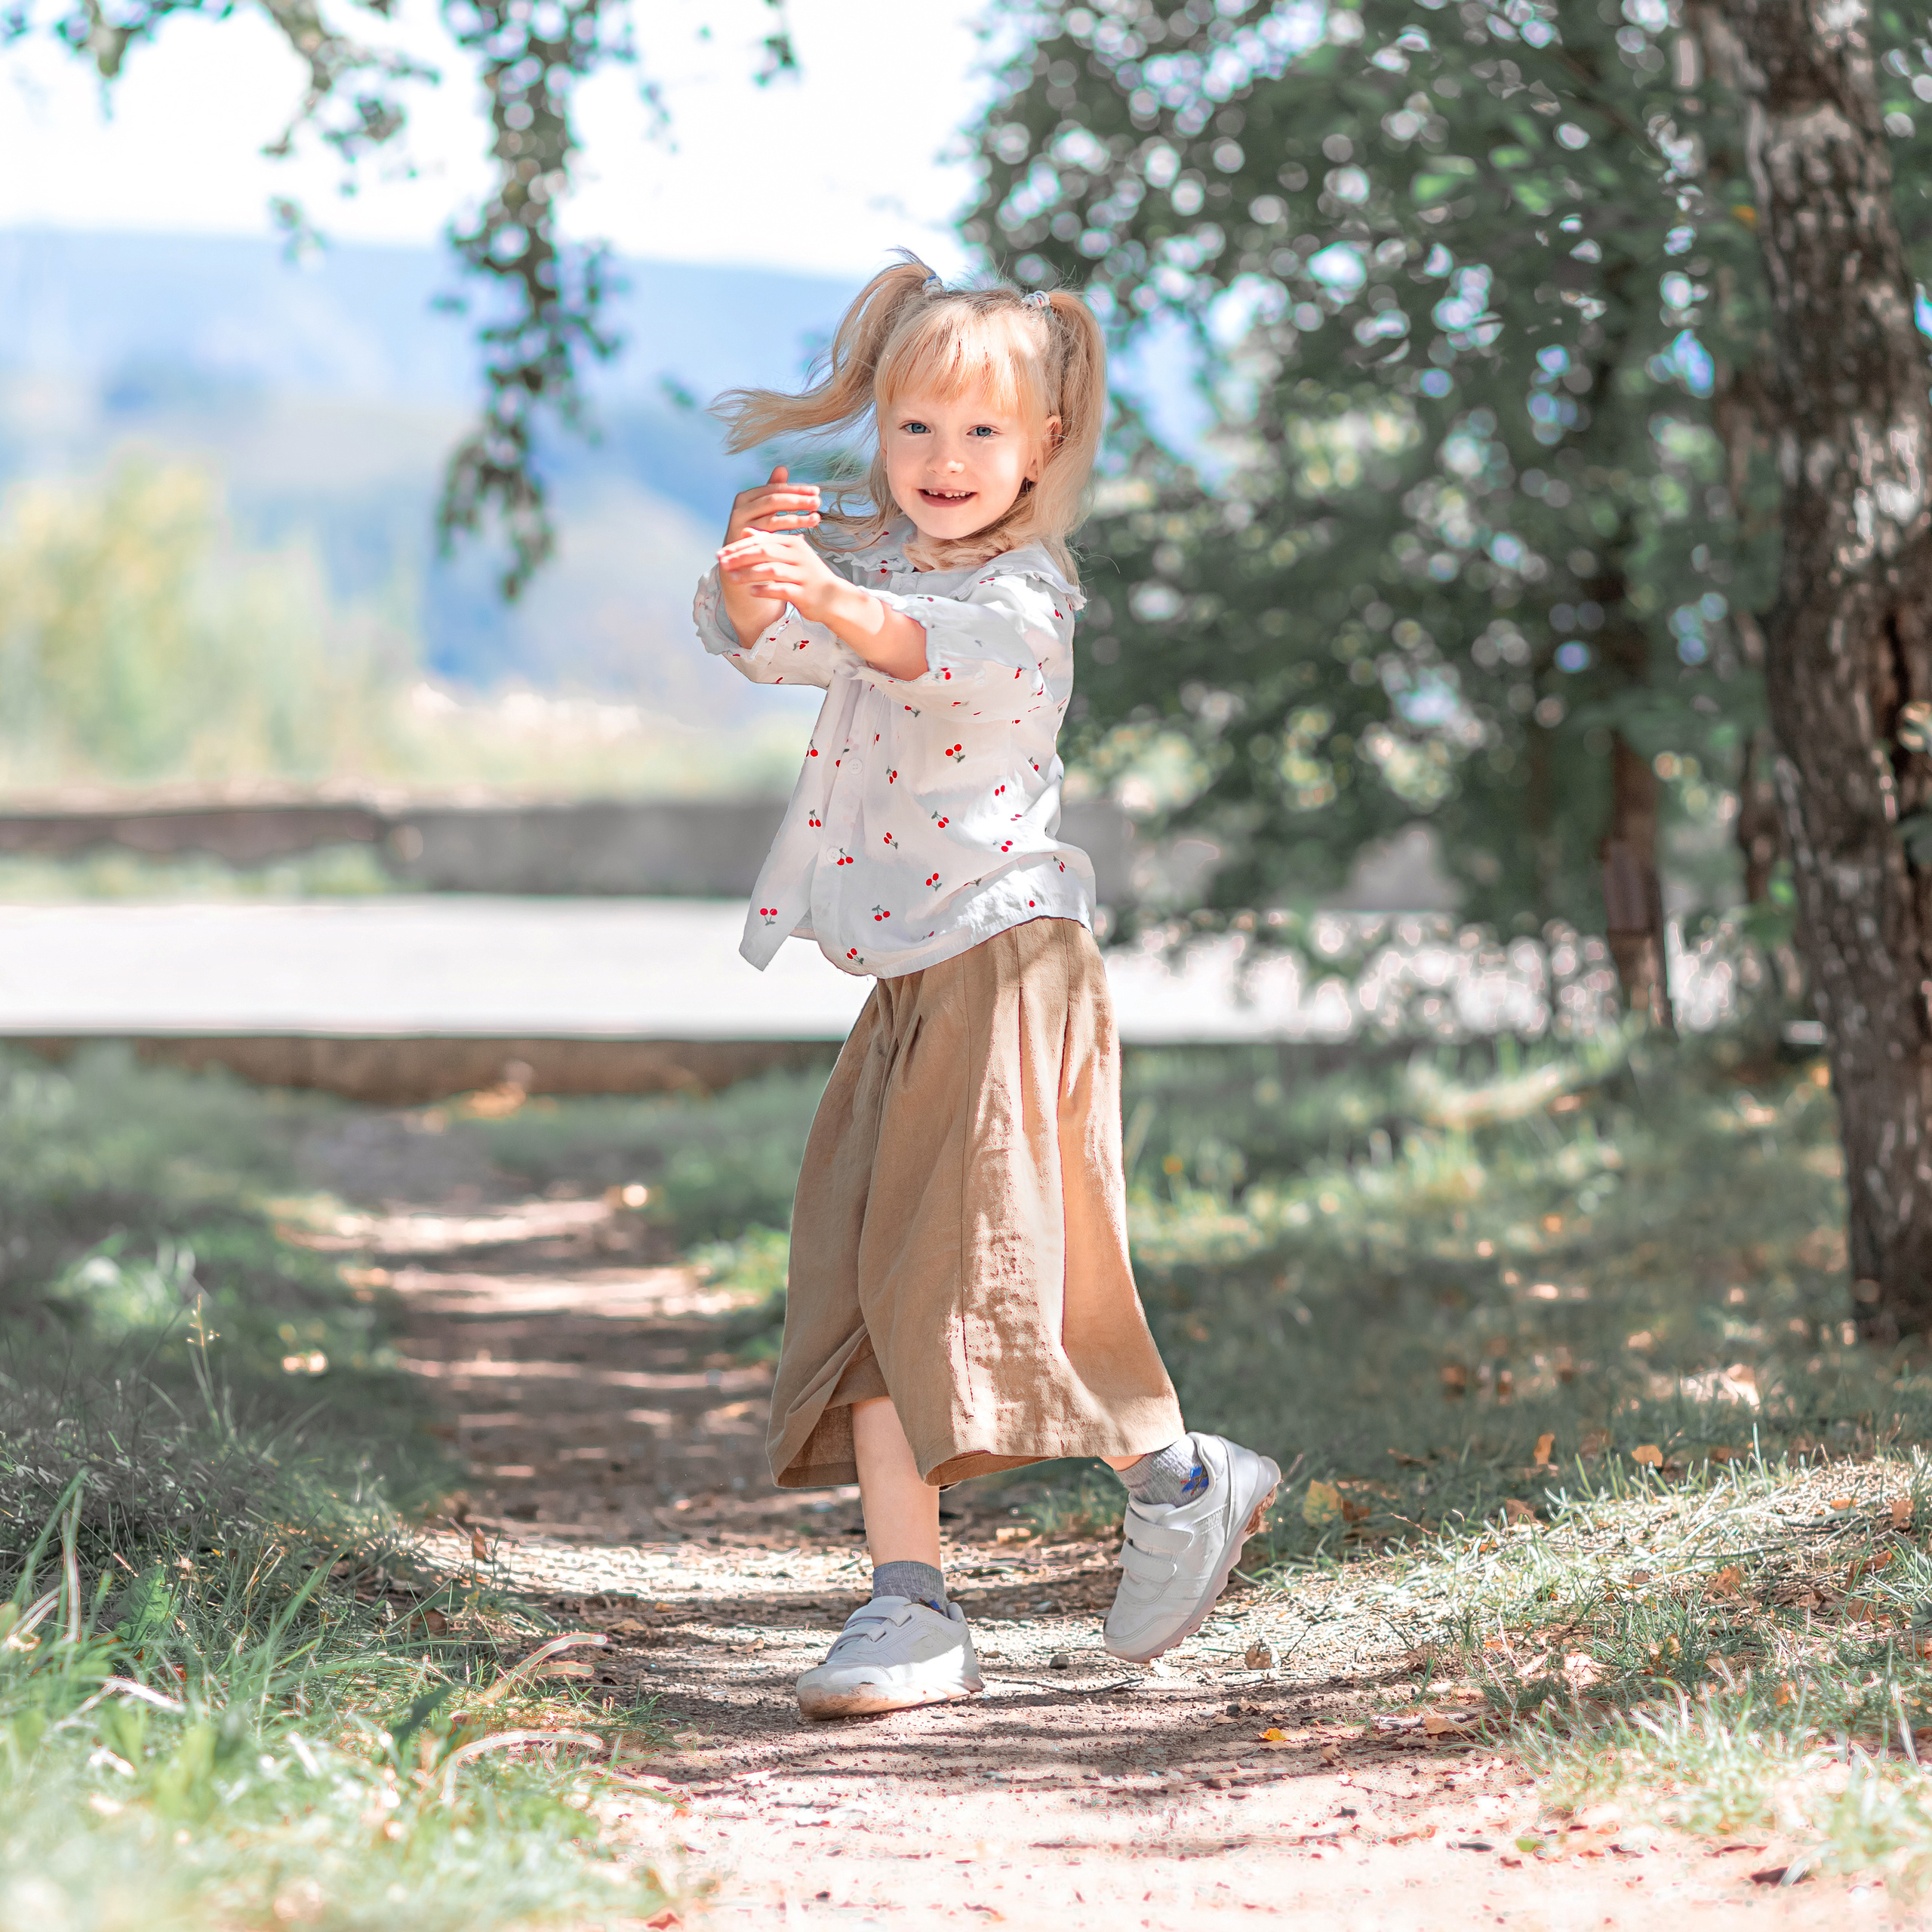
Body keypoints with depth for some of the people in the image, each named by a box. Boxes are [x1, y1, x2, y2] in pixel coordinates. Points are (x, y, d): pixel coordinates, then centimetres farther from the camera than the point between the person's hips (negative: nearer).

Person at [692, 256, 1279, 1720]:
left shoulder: (1024, 595, -10)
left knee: (984, 1260, -8)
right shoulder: (865, 552, 12)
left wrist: (832, 598, -51)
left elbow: (927, 648, -31)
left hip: (1006, 961, -7)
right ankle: (911, 1607, 1)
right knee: (870, 1283, 0)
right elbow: (757, 641, -1)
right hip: (909, 982, 7)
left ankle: (1180, 1478, 15)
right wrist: (752, 571, -23)